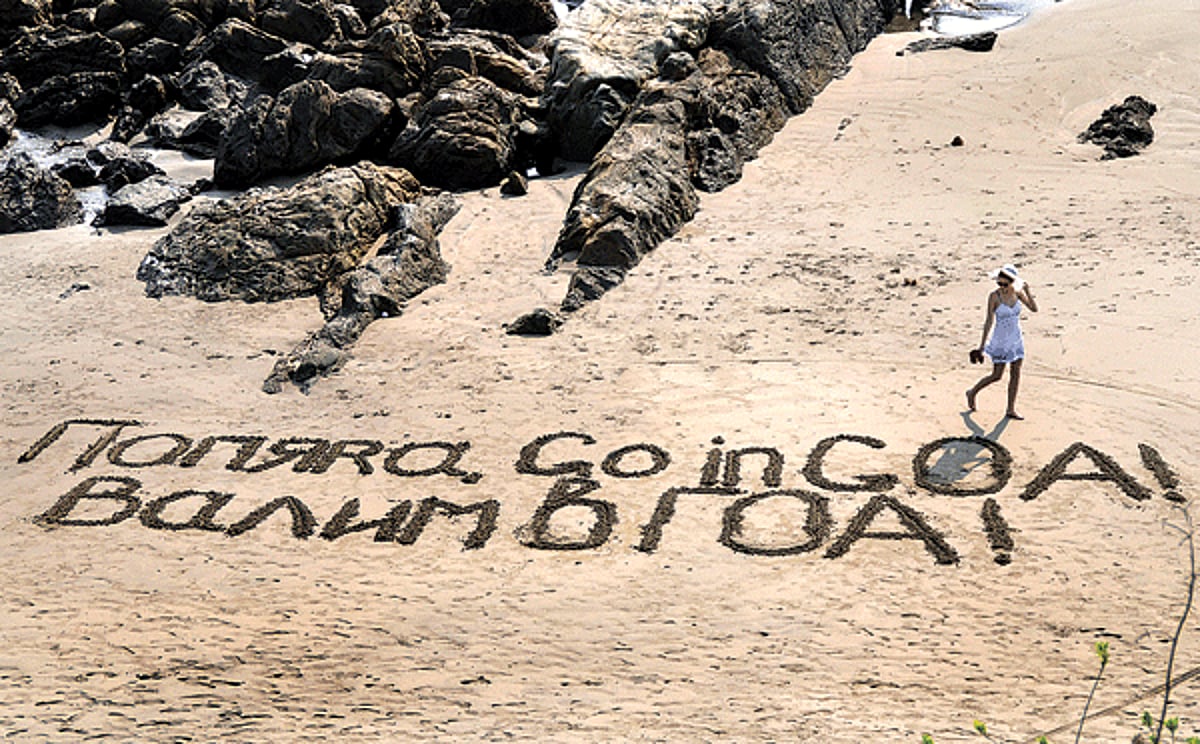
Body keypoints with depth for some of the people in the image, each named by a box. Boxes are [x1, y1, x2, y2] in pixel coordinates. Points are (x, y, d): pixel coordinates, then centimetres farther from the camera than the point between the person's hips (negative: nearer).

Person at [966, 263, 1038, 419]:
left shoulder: (1017, 291, -5)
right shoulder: (994, 296, -16)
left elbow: (1034, 309, -8)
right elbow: (989, 320, -11)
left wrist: (1027, 290, -21)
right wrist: (983, 343, -8)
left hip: (1016, 339, 4)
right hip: (1001, 341, -4)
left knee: (1016, 374, 5)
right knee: (997, 376, 2)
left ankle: (1011, 409, 14)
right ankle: (972, 393, 25)